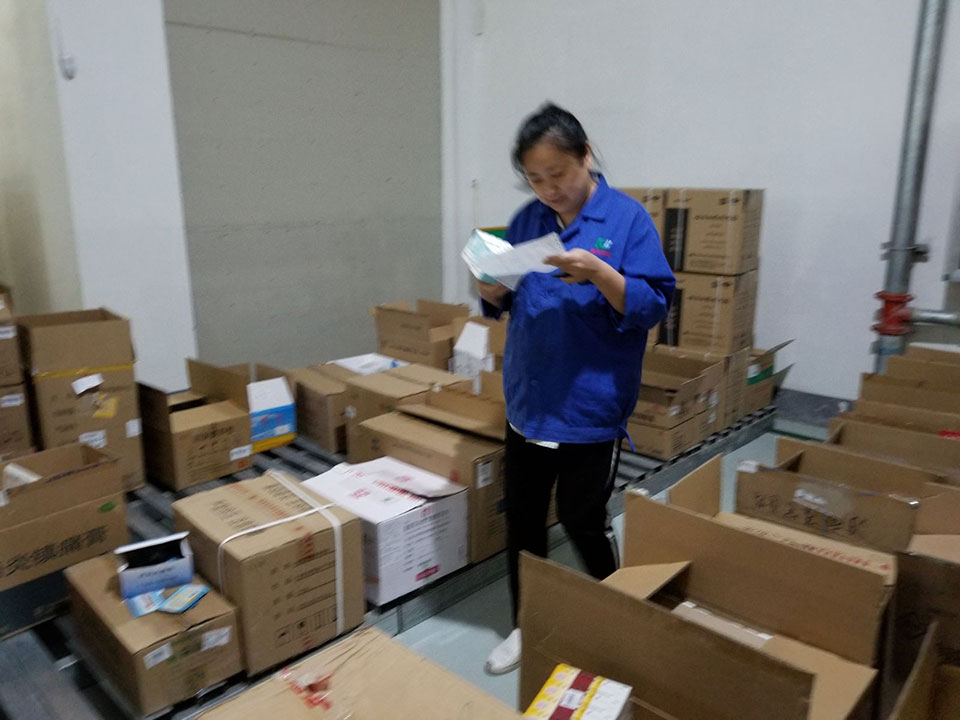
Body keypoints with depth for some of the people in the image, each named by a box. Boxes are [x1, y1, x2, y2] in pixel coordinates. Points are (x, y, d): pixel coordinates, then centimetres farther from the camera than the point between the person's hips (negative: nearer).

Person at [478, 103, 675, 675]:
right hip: (529, 400, 5)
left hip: (592, 406, -5)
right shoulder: (526, 220, 6)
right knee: (522, 517, 13)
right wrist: (492, 291, -10)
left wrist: (599, 274, -28)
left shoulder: (628, 218, -8)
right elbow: (503, 304, 13)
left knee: (582, 522, 7)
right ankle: (526, 627, 34)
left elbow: (655, 306, -12)